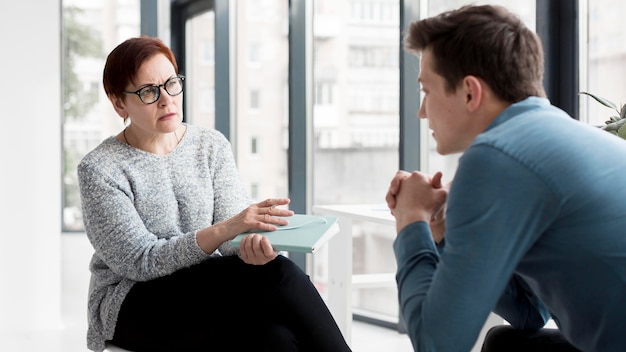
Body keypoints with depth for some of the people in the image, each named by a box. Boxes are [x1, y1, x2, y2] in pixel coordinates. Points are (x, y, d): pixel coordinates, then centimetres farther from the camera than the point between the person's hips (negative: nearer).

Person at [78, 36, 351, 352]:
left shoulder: (212, 146, 8)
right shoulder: (99, 170, -6)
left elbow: (236, 230, -1)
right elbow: (141, 261, -15)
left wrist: (250, 242, -27)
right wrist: (223, 230, -29)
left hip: (210, 295, 4)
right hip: (135, 308, -4)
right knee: (274, 274, -28)